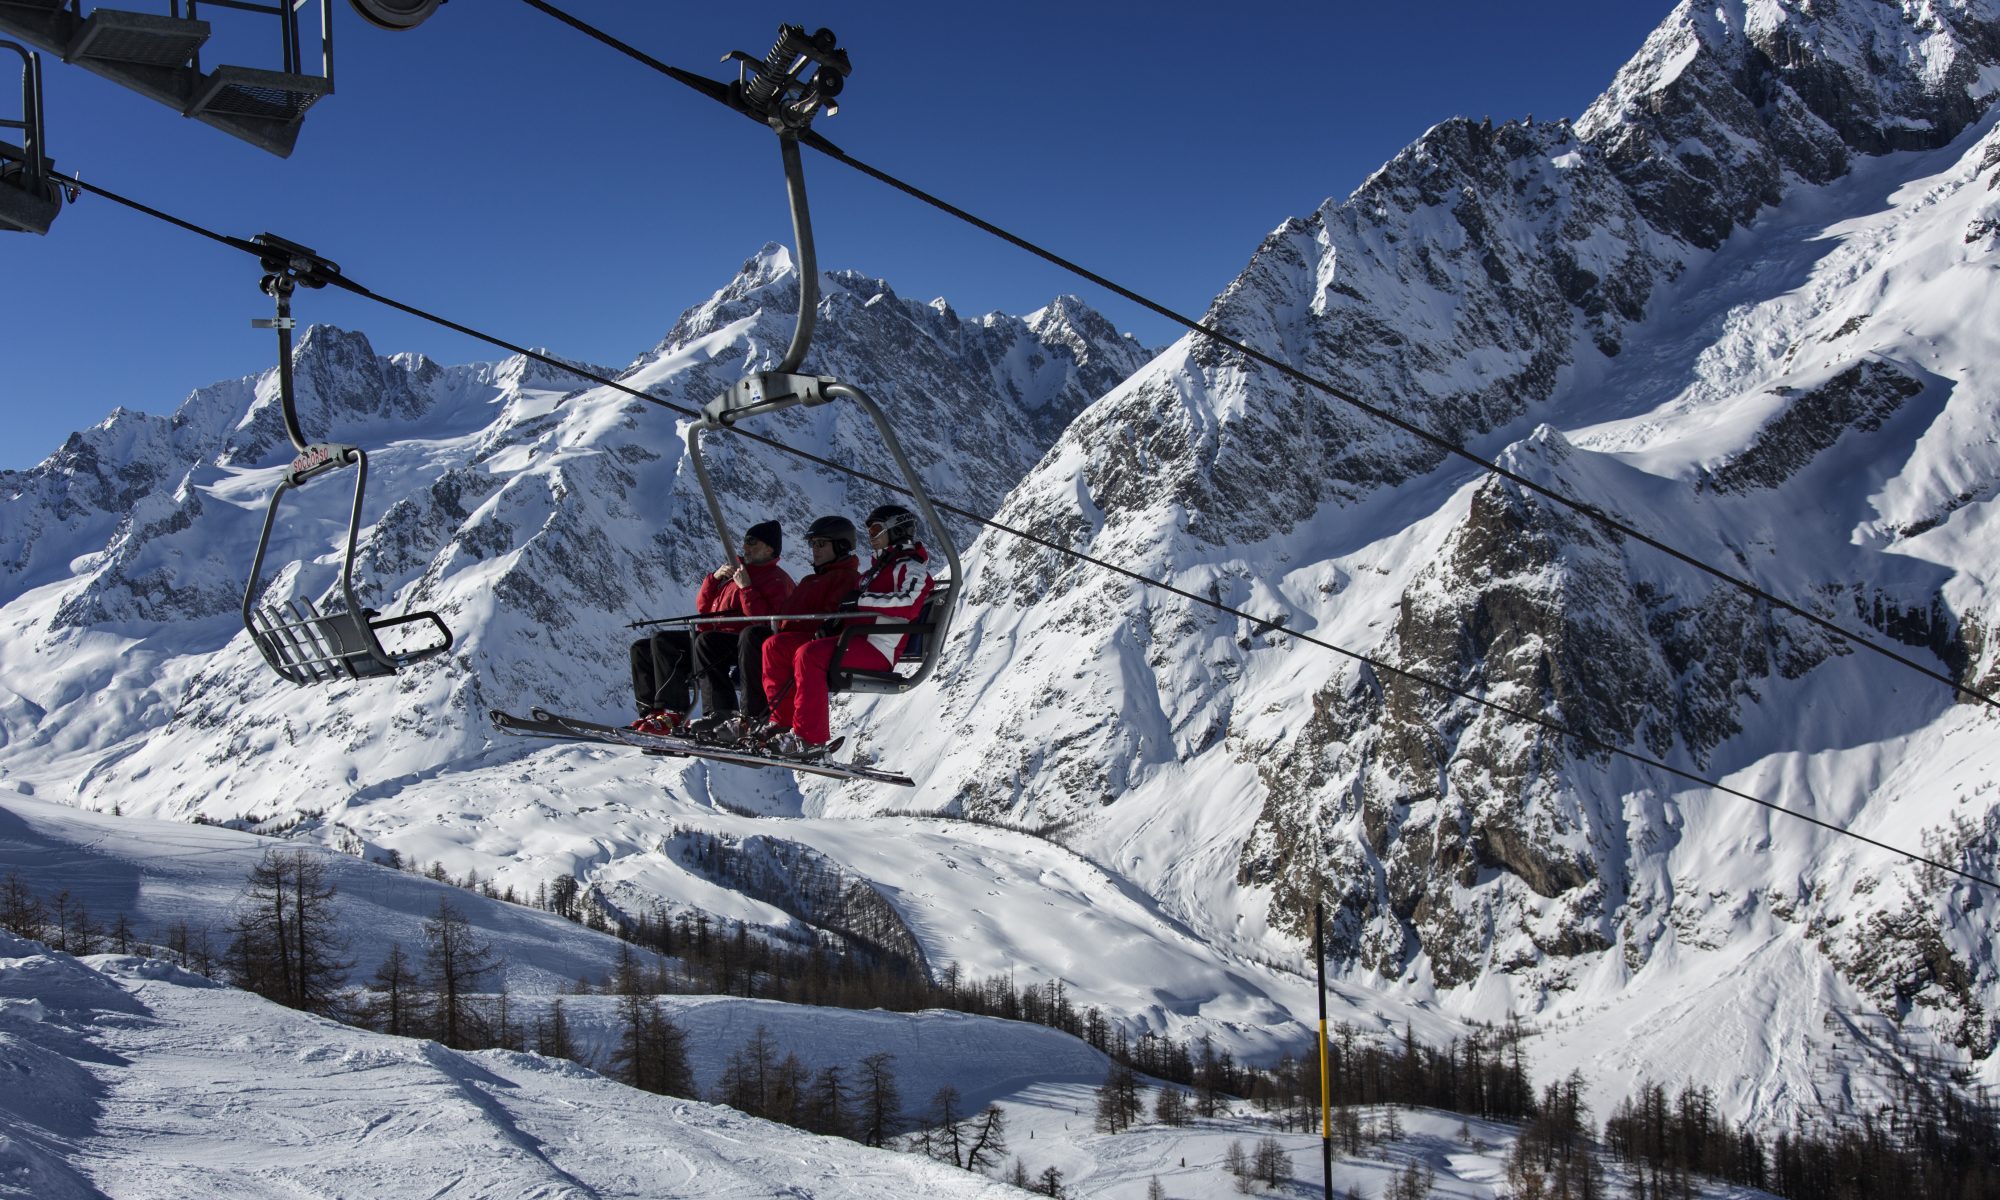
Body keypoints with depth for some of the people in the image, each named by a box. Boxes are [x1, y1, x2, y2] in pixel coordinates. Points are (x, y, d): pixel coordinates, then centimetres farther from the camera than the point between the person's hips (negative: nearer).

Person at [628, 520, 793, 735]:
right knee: (642, 648, -1)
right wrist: (714, 578, 7)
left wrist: (746, 587, -18)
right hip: (708, 634, 8)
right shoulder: (735, 568, 25)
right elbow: (702, 607, 22)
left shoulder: (777, 580, 2)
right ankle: (652, 711, -13)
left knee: (706, 643, -40)